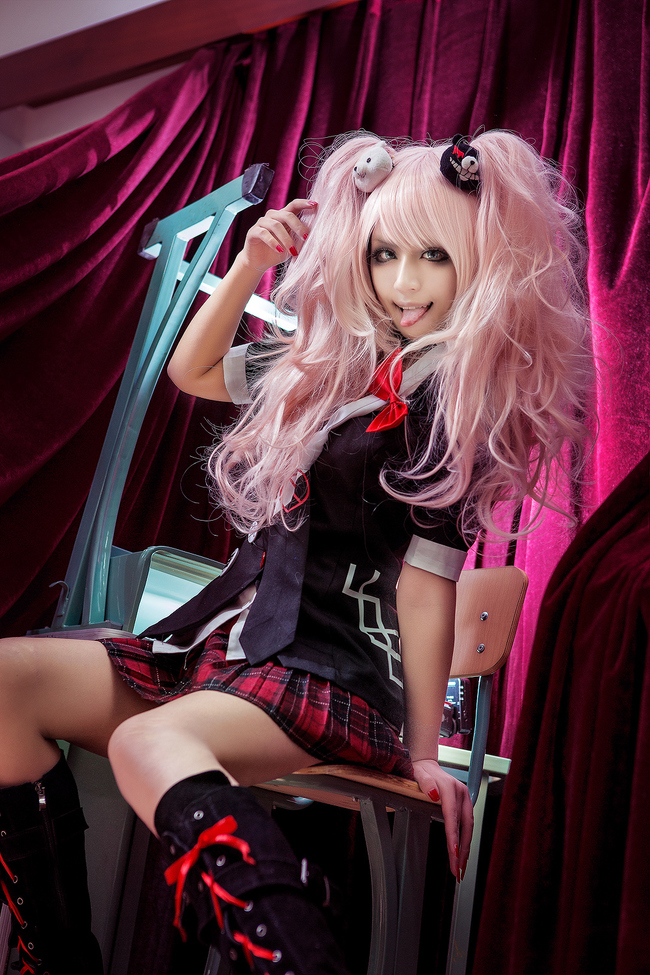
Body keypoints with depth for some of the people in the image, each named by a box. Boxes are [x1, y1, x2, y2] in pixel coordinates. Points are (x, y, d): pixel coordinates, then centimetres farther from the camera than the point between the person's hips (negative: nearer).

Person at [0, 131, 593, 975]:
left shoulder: (462, 396, -4)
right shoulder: (330, 361, 16)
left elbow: (427, 579, -10)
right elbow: (192, 370, 26)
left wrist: (423, 751, -7)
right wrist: (249, 266, 13)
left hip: (335, 671, -8)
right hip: (225, 637, 8)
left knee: (149, 743, -37)